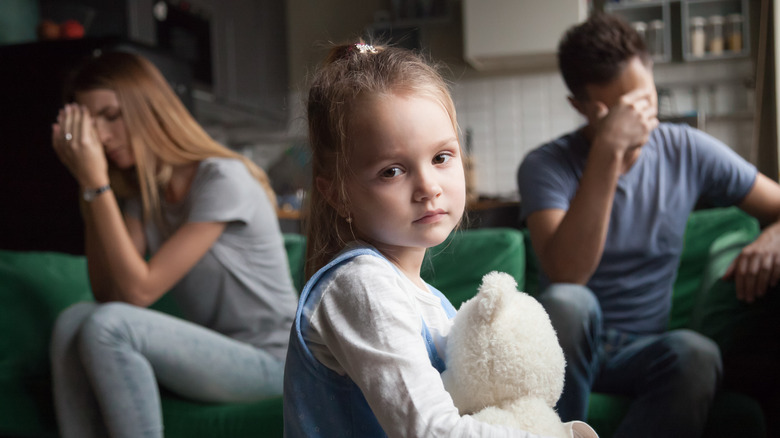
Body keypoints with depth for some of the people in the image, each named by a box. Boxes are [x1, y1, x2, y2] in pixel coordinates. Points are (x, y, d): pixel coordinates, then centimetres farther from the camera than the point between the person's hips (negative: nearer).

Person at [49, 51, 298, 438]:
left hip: (266, 359, -7)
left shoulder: (222, 178, -17)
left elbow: (139, 290, -21)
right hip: (205, 351, 7)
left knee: (107, 326, -27)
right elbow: (108, 294, -2)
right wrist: (87, 184, -5)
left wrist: (96, 182, -22)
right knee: (74, 321, -17)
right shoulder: (141, 191, 8)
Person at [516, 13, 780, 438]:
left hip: (643, 350, 2)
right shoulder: (546, 166, -10)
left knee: (697, 353, -32)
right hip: (567, 349, -2)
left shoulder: (688, 151, 0)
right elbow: (566, 274, -27)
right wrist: (607, 150, -31)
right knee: (567, 302, -35)